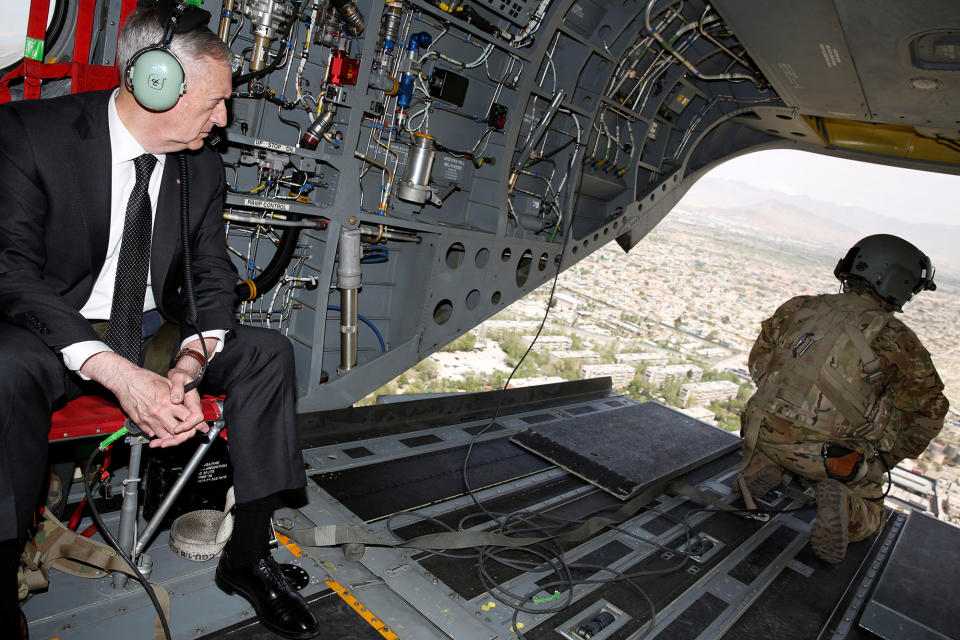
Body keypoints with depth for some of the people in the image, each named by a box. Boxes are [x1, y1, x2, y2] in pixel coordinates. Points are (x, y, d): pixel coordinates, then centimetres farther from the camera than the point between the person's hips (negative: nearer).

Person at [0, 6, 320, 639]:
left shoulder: (203, 166, -1)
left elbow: (212, 276, -1)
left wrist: (186, 369, -22)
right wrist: (118, 373, -35)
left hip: (156, 331, 4)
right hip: (55, 332, -4)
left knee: (269, 351, -15)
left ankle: (248, 556, -9)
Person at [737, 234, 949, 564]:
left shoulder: (798, 308, 3)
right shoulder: (894, 337, -6)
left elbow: (758, 361, 12)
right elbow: (928, 409, 0)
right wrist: (888, 459, 14)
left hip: (765, 434, 3)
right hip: (833, 458, -2)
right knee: (869, 509, 25)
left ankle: (763, 468, 4)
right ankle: (843, 505, -10)